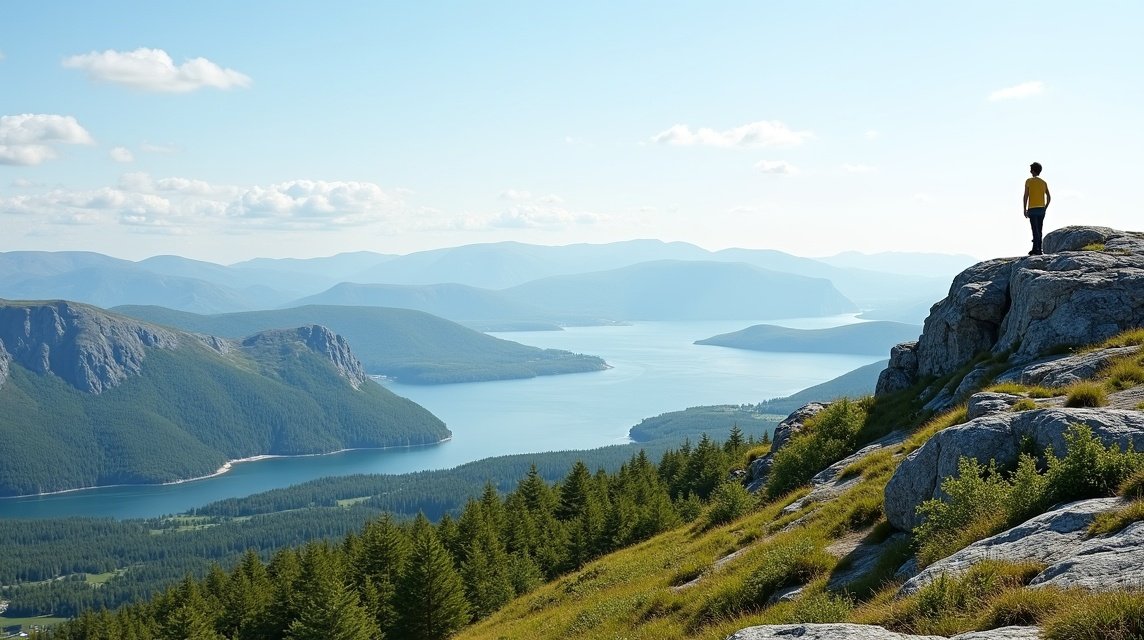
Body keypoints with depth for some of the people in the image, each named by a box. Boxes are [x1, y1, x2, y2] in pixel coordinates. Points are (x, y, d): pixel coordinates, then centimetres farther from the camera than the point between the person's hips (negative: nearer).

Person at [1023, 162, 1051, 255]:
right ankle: (1036, 249, 11)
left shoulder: (1029, 181, -4)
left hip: (1032, 209, -5)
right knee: (1038, 230, 10)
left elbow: (1025, 196, -8)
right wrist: (1045, 208, 15)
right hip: (1042, 210, 5)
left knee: (1035, 230, -9)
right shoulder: (1044, 183, 10)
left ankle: (1037, 250, -16)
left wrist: (1024, 209, -4)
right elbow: (1049, 197, 8)